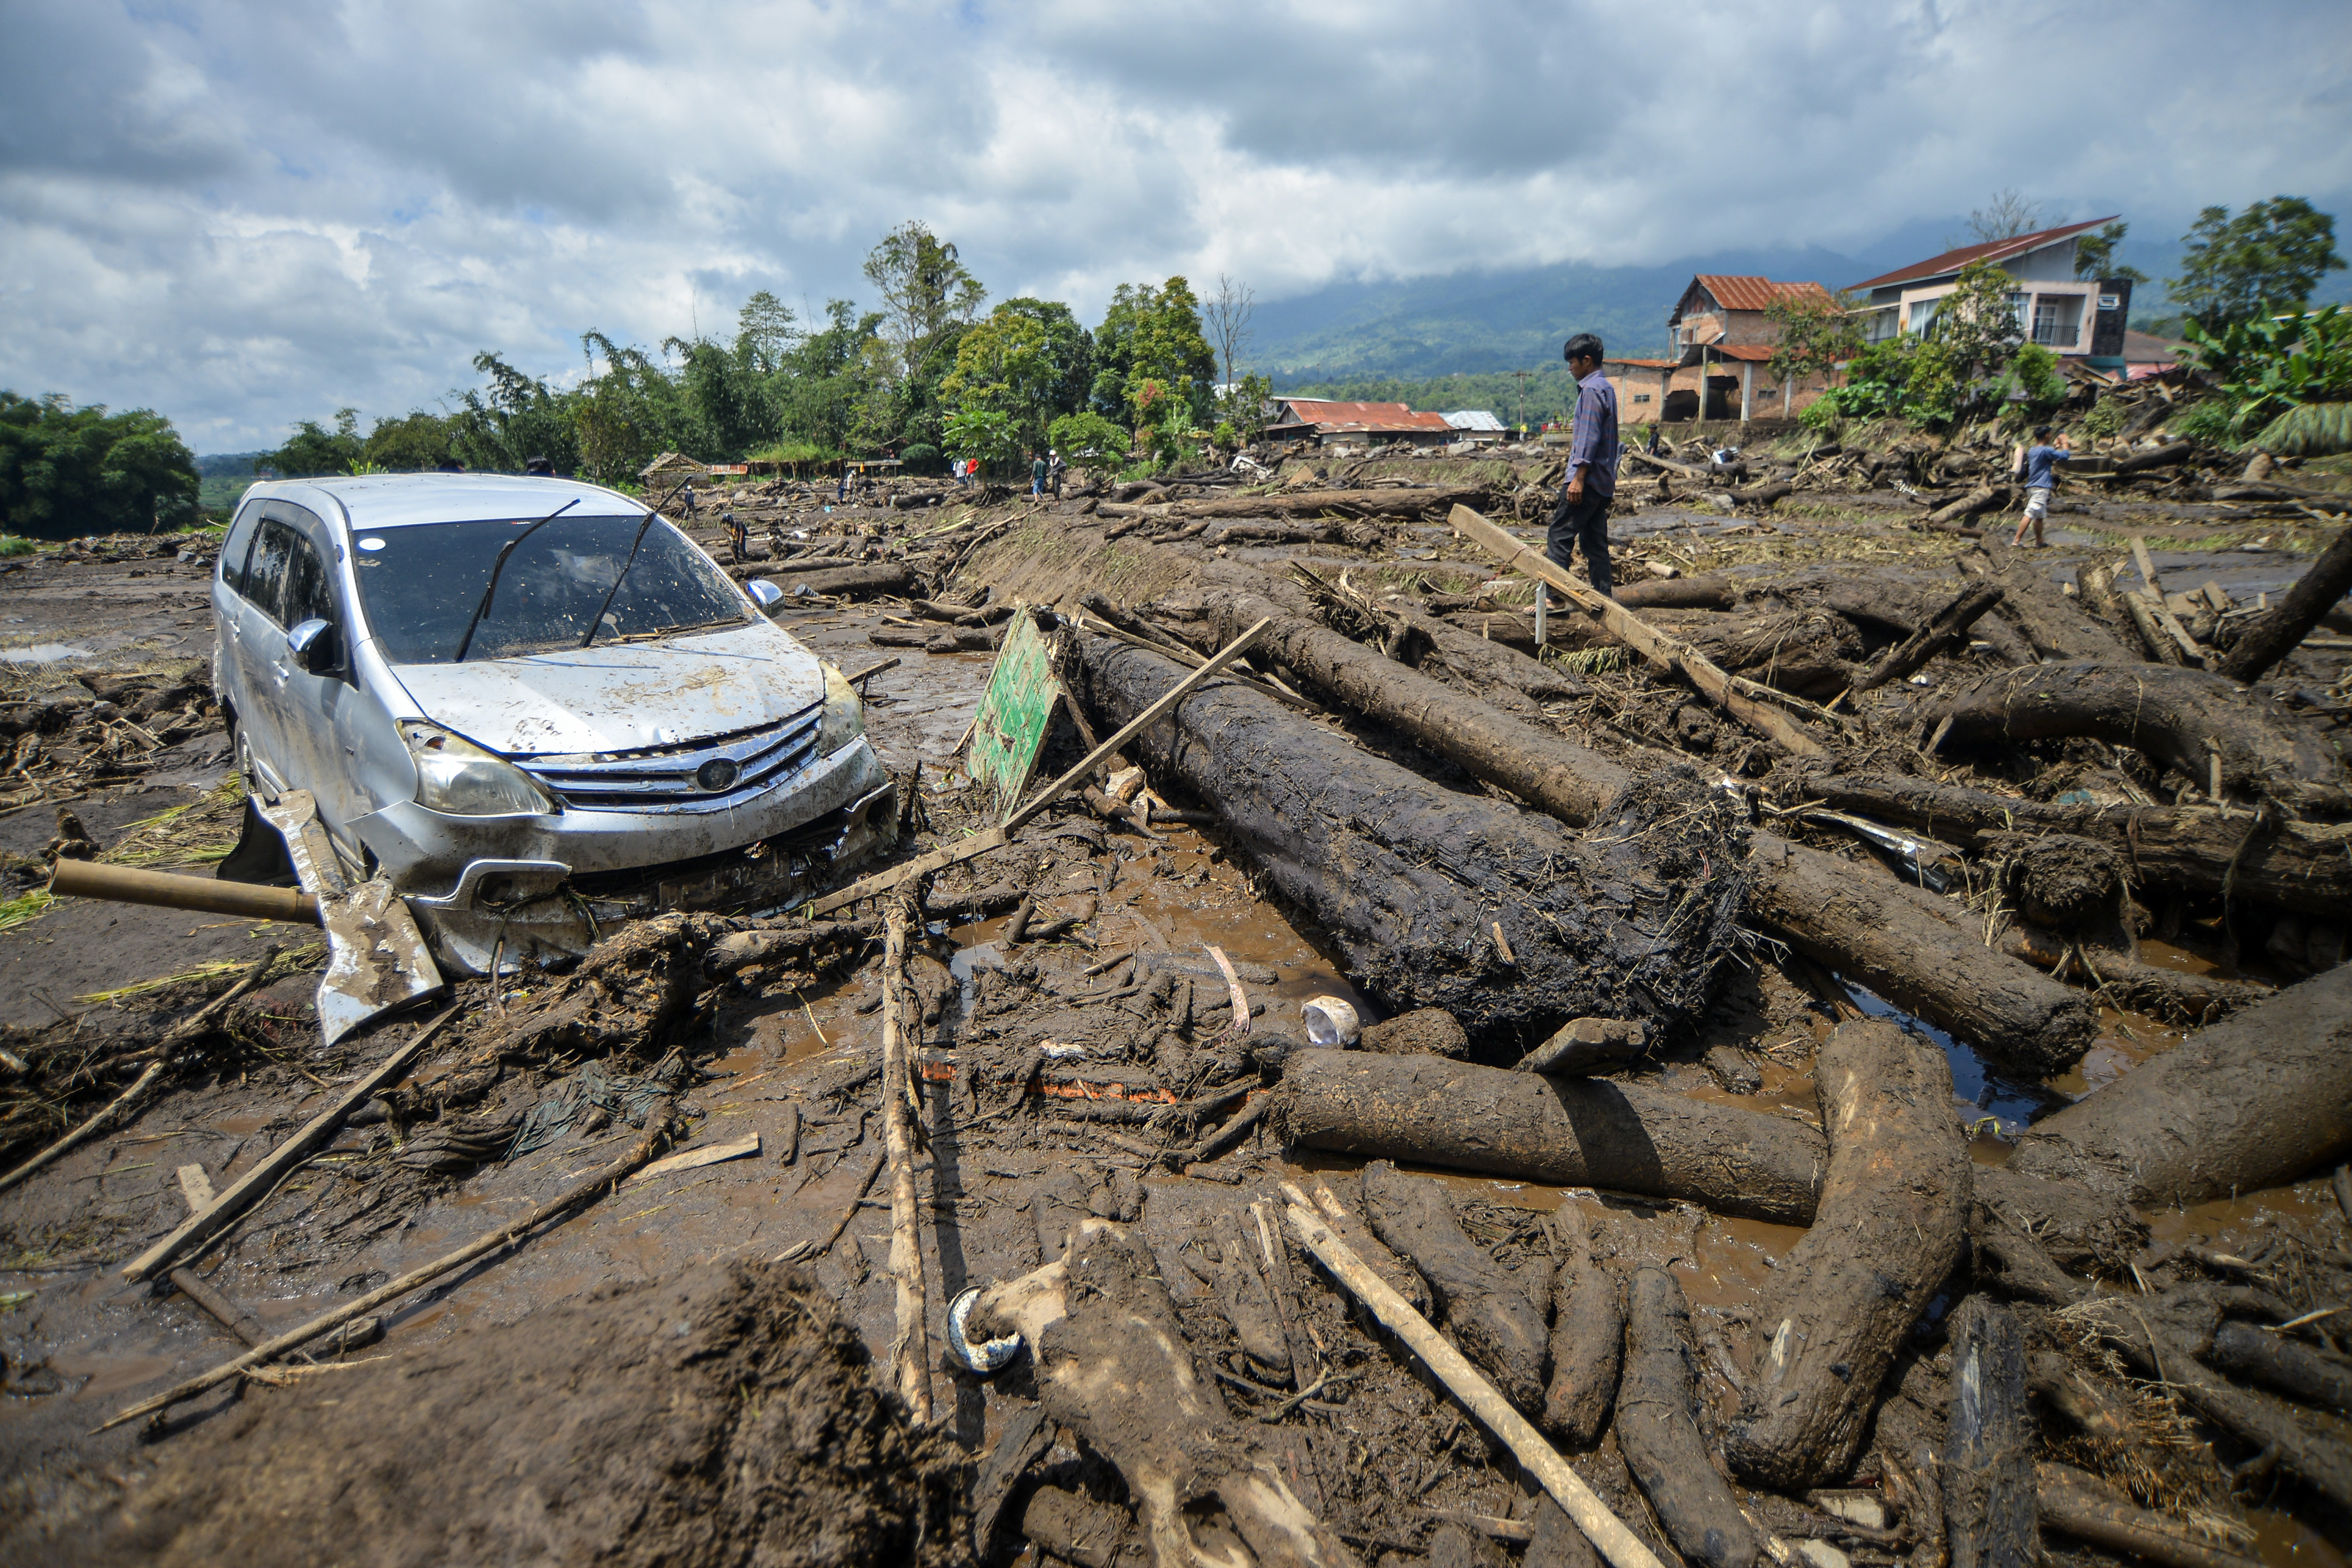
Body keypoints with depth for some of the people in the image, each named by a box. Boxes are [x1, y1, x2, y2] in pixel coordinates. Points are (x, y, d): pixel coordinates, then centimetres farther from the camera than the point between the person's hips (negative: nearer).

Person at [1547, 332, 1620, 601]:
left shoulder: (1591, 390, -12)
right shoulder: (1605, 388, 19)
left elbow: (1590, 437, -19)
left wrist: (1578, 478, -22)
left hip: (1587, 479, -10)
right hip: (1603, 481, 10)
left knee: (1559, 535, -10)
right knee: (1595, 540, 10)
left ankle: (1554, 595, -14)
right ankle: (1604, 597, 11)